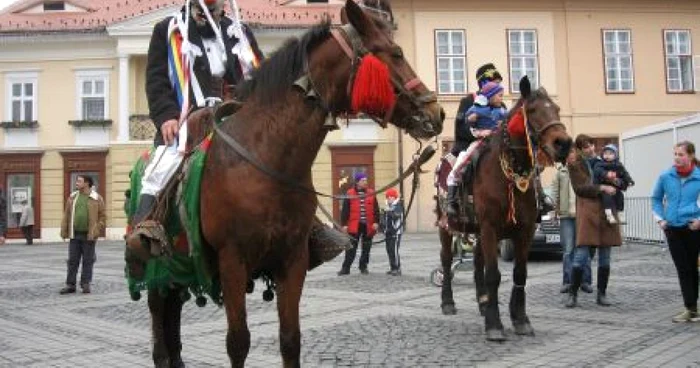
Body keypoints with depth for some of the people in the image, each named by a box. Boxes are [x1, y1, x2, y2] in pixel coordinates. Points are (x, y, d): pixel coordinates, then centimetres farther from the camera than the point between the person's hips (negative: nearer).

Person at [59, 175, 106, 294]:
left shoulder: (96, 199, -2)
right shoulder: (72, 197, 10)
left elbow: (102, 217, -2)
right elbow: (66, 215, 10)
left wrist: (96, 232, -10)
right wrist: (64, 231, 4)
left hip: (88, 236, -3)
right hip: (74, 235, 3)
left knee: (88, 261, 4)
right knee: (72, 260, 6)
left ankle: (85, 284, 13)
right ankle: (70, 284, 13)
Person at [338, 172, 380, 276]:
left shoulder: (371, 193, 5)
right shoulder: (350, 194, -1)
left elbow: (376, 209, 5)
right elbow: (345, 210, -1)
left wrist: (376, 222, -4)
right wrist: (344, 224, -5)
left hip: (368, 225, 2)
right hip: (354, 225, -2)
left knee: (366, 248, 10)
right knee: (351, 248, 0)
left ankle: (363, 267, 22)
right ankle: (345, 268, 6)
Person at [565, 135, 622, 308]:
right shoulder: (574, 164, 3)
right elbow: (580, 188, -8)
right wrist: (602, 188, -17)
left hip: (606, 212, 5)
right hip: (587, 212, -5)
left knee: (605, 258, 7)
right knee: (581, 256, -9)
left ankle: (602, 294, 16)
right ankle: (573, 294, 0)